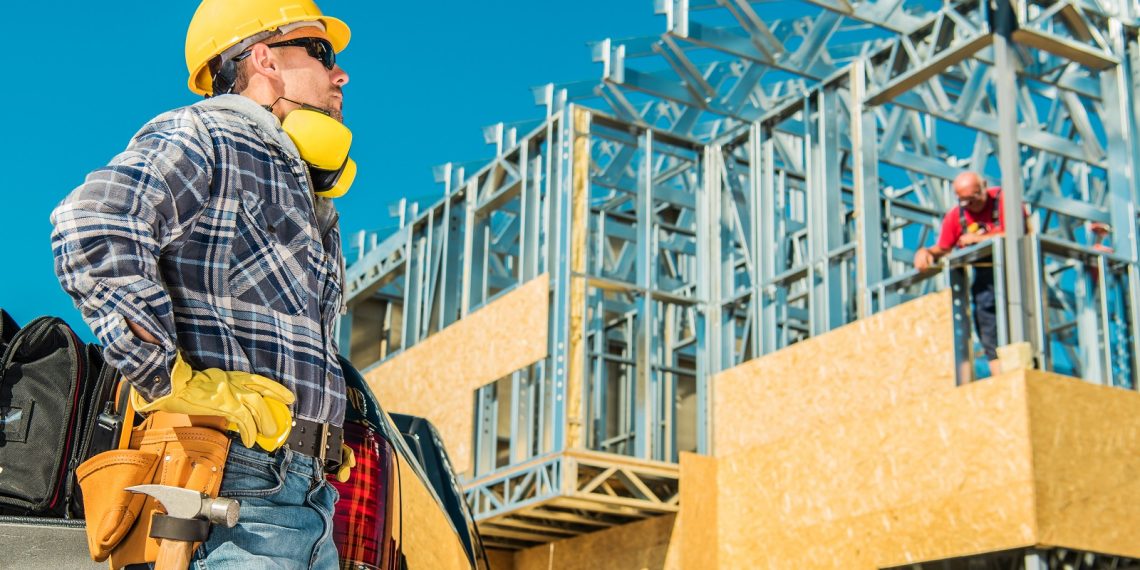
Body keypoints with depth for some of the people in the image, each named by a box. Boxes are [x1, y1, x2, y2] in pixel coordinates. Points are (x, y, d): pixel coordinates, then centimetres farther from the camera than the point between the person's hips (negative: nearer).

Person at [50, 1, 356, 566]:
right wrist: (169, 381, -20)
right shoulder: (201, 138, -2)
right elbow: (91, 227, -21)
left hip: (307, 493, 9)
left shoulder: (308, 198, 26)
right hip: (237, 484, -9)